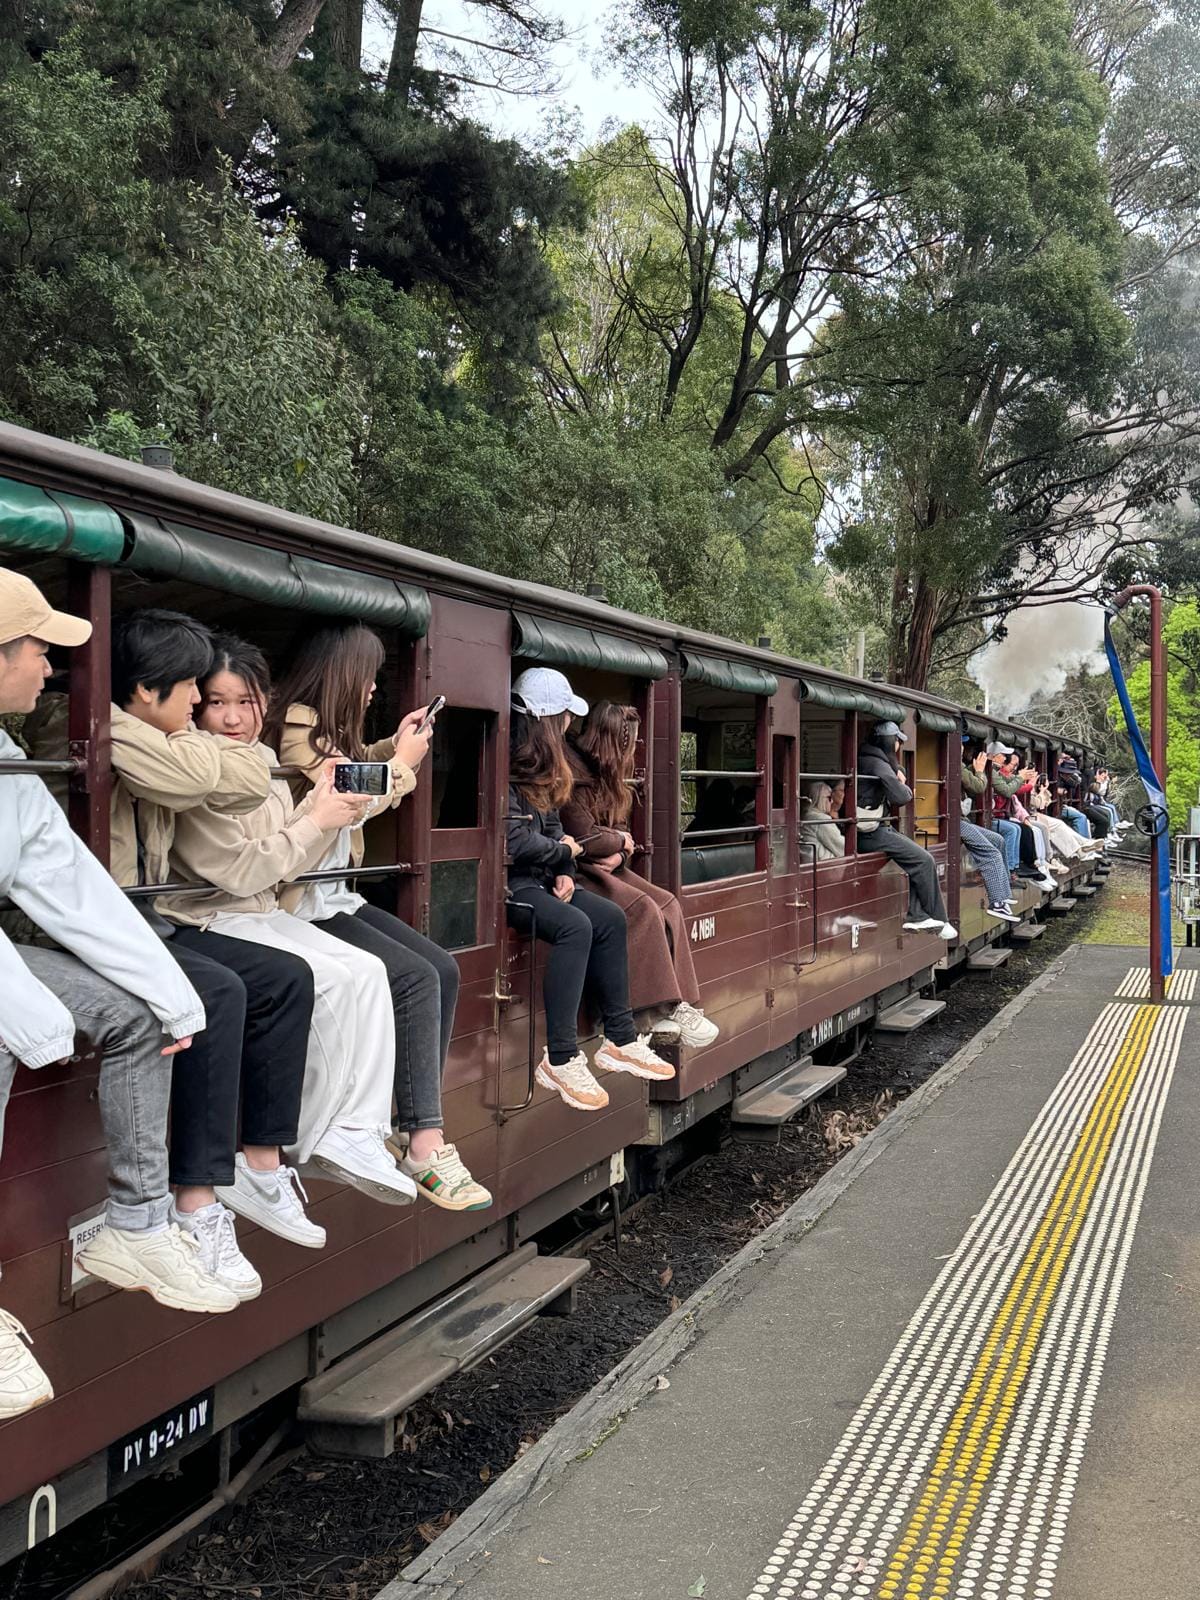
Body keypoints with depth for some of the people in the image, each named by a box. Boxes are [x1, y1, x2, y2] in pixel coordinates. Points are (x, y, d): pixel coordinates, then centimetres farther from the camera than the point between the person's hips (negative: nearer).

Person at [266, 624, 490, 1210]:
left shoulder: (326, 727, 16)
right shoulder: (295, 725, -14)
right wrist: (403, 761, -5)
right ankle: (423, 1143, -20)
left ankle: (416, 1125, -5)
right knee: (416, 977, -21)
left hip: (336, 896, 10)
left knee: (443, 969, -3)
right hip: (302, 905, -10)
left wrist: (393, 747, 18)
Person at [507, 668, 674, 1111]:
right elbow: (514, 842, -22)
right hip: (508, 884, -10)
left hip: (540, 876, 10)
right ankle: (560, 1059, -27)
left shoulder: (541, 770, 14)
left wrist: (565, 872, 1)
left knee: (610, 918, -3)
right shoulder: (507, 769, -18)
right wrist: (563, 851, -5)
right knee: (575, 926, -29)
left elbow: (552, 828, 18)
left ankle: (620, 1039, 0)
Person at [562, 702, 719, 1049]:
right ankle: (670, 1008, -17)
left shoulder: (603, 772, 15)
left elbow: (621, 831, 14)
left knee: (667, 904, -9)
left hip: (606, 868, 9)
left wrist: (618, 854, -8)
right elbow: (584, 838, -19)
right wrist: (620, 842, -1)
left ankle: (676, 1007, -15)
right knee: (644, 910, -24)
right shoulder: (572, 770, -16)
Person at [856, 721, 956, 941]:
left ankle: (916, 916, 3)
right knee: (924, 861, -6)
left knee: (918, 858, 11)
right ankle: (938, 920, 6)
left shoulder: (865, 758, 15)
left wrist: (897, 771, 15)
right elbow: (901, 797, -19)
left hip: (875, 829, 10)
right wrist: (905, 787, 3)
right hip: (872, 833, -10)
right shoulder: (877, 764, -15)